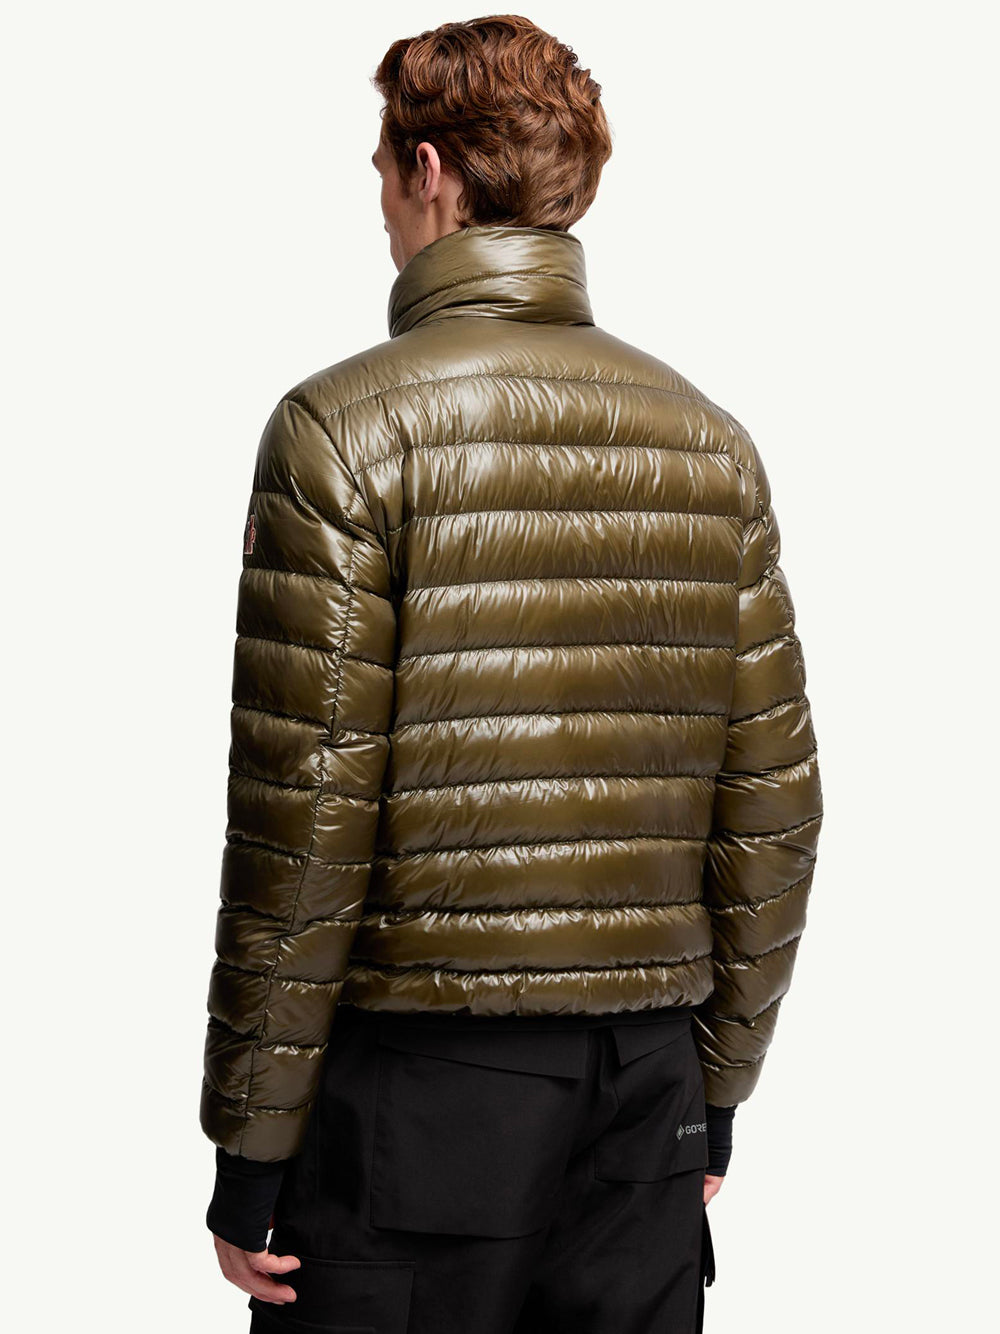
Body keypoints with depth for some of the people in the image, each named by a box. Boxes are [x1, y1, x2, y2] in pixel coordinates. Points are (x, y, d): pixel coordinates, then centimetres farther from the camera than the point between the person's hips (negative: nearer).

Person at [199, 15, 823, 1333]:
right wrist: (717, 1093, 16)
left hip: (416, 1075, -4)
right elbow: (775, 804, 7)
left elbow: (306, 818, -12)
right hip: (644, 1079, 5)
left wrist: (250, 1146, -5)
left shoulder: (346, 428, -8)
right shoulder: (712, 442, 6)